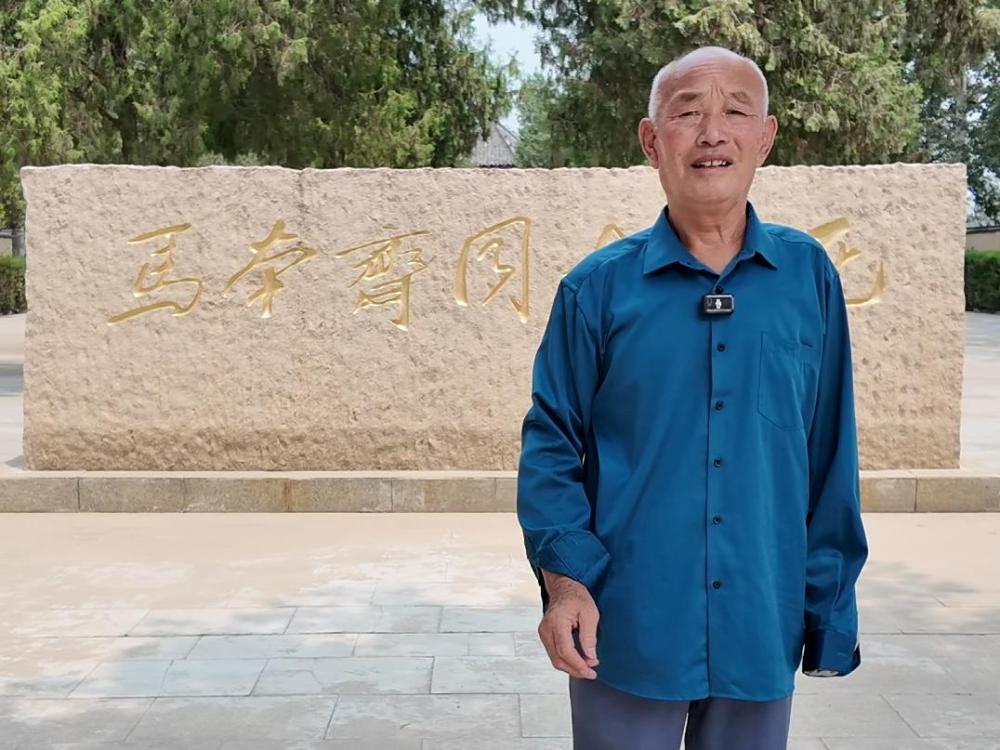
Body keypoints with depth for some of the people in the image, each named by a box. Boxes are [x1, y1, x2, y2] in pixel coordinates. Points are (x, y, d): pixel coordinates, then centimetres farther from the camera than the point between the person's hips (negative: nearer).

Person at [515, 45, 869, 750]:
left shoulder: (809, 274, 1)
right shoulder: (597, 287, -4)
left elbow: (830, 453, 4)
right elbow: (552, 444, -1)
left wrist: (831, 604, 5)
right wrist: (565, 579, -13)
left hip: (763, 626, 2)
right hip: (628, 626, -1)